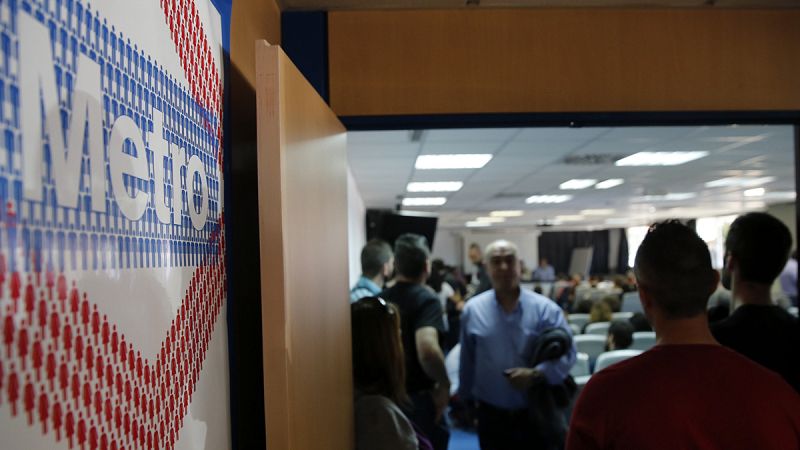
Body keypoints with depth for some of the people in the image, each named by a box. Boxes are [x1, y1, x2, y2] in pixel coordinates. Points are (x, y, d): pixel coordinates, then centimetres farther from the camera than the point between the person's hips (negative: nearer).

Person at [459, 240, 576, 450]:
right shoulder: (472, 310, -1)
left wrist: (536, 374, -25)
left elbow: (566, 353, -10)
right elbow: (467, 361, 7)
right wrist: (466, 399, 14)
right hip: (491, 415, 1)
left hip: (535, 415, -1)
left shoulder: (545, 308, -7)